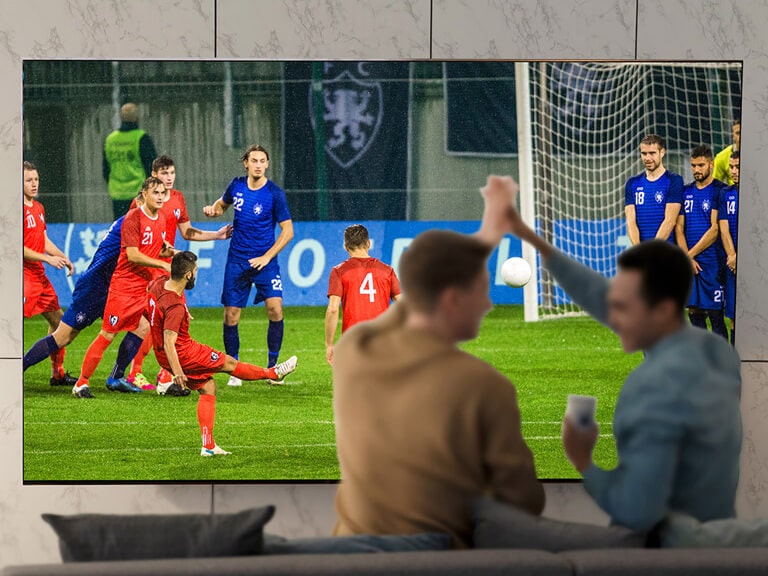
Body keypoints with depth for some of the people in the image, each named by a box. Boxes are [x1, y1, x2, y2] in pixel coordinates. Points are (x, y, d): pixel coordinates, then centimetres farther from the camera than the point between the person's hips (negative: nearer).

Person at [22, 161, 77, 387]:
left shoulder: (38, 208, 14)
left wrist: (63, 258, 11)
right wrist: (47, 258, -18)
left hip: (39, 275, 10)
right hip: (23, 273, -10)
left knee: (58, 319, 17)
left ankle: (57, 373, 27)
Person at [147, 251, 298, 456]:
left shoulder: (160, 283, -4)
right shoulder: (176, 307, -32)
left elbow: (149, 287, 22)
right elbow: (169, 341, -35)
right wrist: (177, 372, -37)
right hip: (183, 354, -10)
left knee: (207, 386, 15)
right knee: (229, 363, 9)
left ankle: (208, 445, 13)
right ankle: (273, 373, 33)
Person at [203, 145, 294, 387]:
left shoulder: (274, 193, -10)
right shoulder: (236, 185, 1)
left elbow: (288, 231, -7)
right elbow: (222, 204, 23)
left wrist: (267, 257, -13)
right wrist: (213, 210, -1)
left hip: (264, 261, -3)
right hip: (236, 261, 3)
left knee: (275, 308, -17)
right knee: (230, 315, 0)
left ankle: (272, 367, -2)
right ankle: (234, 371, 15)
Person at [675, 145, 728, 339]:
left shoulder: (719, 191, -4)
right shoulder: (686, 192, 14)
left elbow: (715, 230, -9)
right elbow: (679, 228, 11)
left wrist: (690, 254, -9)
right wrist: (687, 258, -3)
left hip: (712, 262, -6)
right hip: (690, 264, 6)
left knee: (715, 315, -4)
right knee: (694, 313, 8)